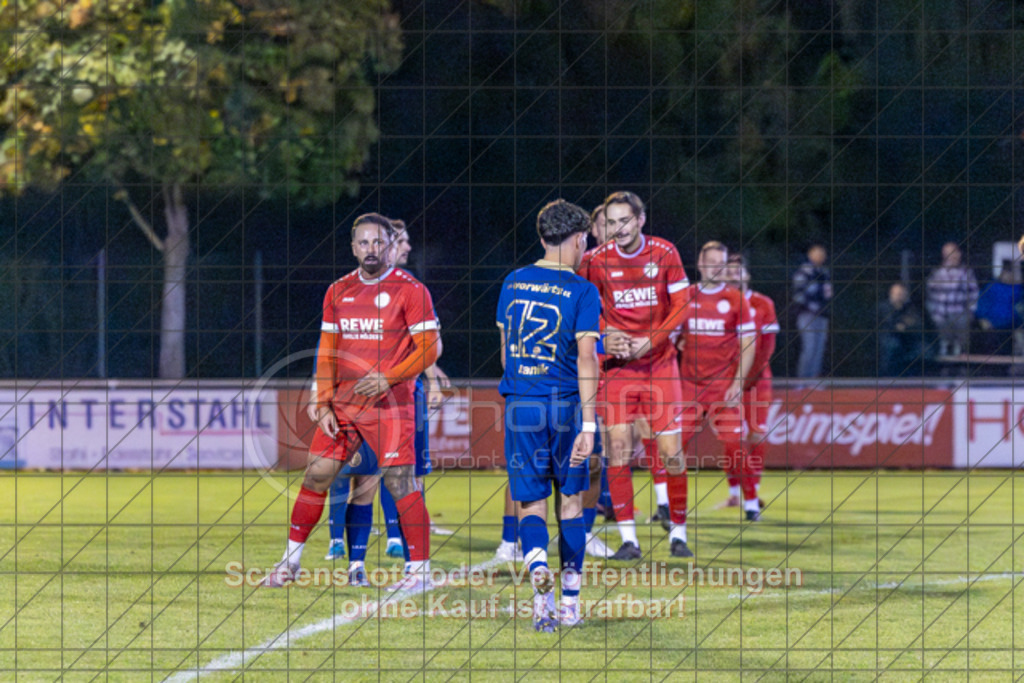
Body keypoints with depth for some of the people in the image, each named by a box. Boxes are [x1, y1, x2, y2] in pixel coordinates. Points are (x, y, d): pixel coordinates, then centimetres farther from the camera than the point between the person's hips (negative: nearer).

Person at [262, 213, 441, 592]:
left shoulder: (410, 290, -5)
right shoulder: (338, 292, 12)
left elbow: (430, 347, -7)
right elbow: (327, 352, 15)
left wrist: (388, 379, -18)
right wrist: (323, 405, 6)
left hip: (390, 404, -5)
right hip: (343, 402, 5)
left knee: (399, 481, -9)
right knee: (317, 474, 4)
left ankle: (421, 570, -3)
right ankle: (290, 560, 15)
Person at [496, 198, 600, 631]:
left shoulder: (513, 284, 8)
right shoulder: (581, 292, -7)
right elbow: (586, 358, -14)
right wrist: (588, 424, -17)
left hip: (519, 405, 2)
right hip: (564, 405, -2)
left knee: (530, 503, 6)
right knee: (570, 500, 12)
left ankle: (537, 565, -25)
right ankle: (570, 603, 14)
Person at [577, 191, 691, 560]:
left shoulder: (664, 253, -3)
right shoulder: (596, 260, -3)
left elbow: (681, 305, -1)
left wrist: (649, 342, -12)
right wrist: (605, 338, -13)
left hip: (659, 362, 0)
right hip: (617, 363, 0)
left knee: (671, 450, -2)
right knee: (618, 449, -8)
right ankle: (628, 539, -4)